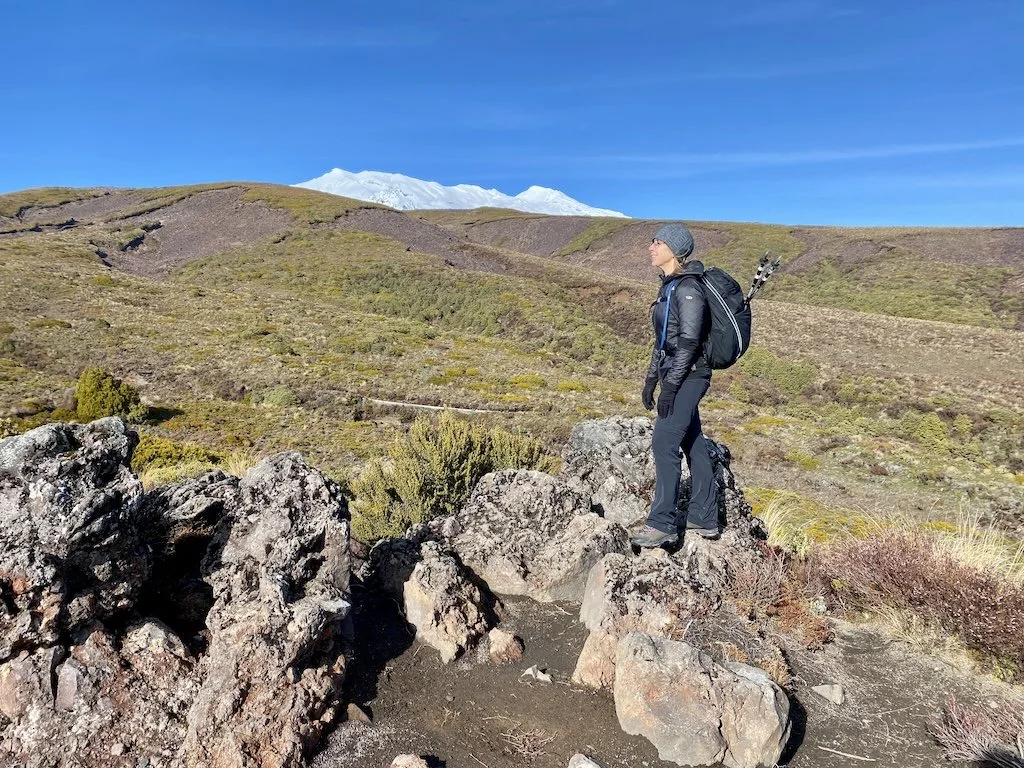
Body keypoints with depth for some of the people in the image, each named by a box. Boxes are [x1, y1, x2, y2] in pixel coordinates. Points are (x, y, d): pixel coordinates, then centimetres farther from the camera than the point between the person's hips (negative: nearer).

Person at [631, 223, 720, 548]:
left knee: (664, 444, -10)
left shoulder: (688, 288, -14)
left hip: (688, 377, -9)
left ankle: (662, 524, -2)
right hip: (678, 377, 9)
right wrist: (651, 378, 18)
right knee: (693, 445, 12)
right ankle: (704, 519, 22)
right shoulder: (669, 286, 14)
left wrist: (669, 386, -21)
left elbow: (689, 341, -20)